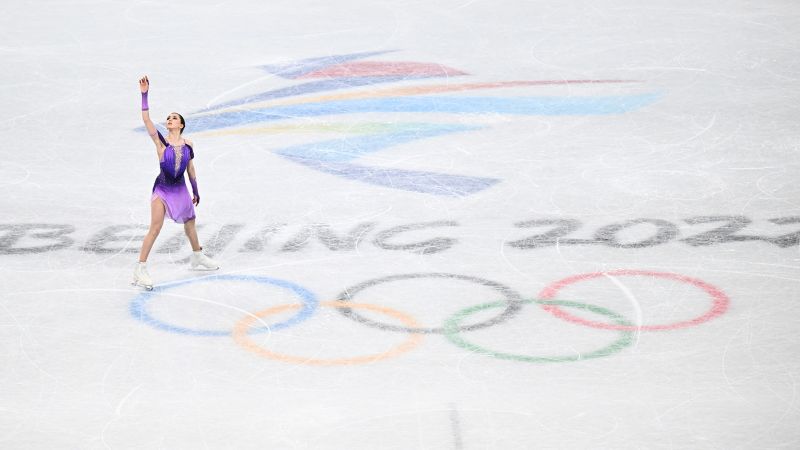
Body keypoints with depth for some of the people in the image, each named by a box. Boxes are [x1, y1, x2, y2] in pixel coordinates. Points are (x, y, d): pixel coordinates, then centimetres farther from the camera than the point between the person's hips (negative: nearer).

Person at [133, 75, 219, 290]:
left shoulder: (188, 144, -1)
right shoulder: (160, 141, -11)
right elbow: (146, 118, -23)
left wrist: (196, 192, 18)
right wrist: (144, 94, -31)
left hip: (180, 189, 5)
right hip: (162, 189, -5)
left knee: (190, 222, 22)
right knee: (155, 227, -14)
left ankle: (197, 257, 45)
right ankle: (140, 269, -13)